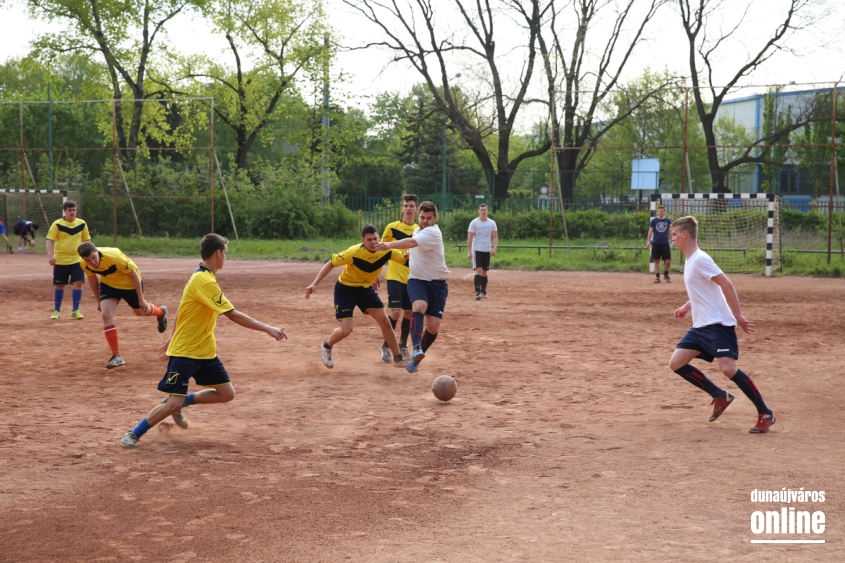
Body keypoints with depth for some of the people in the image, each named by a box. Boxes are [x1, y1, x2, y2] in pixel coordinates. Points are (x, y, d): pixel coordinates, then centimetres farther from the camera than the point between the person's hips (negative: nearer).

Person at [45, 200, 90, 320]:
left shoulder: (82, 224, 3)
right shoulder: (57, 224, -6)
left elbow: (86, 240, 12)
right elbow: (50, 240, -10)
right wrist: (50, 255, -23)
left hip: (77, 260, 2)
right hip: (60, 260, -2)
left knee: (78, 283, -8)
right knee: (59, 285, 7)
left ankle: (75, 311, 2)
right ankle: (56, 311, 21)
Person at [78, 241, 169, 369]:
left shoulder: (114, 256, -39)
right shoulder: (85, 264, -23)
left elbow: (134, 274, -26)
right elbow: (92, 279, 1)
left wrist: (141, 299, -20)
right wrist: (98, 300, 11)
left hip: (130, 283, -3)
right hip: (108, 284, 4)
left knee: (139, 311, 19)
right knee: (106, 315, -16)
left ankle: (161, 312, 57)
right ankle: (117, 356, -7)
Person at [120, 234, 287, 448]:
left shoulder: (202, 278, 8)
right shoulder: (204, 281, -22)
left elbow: (183, 309, 18)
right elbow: (234, 315, -27)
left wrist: (174, 338, 27)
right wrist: (268, 329, -25)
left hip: (205, 351, 9)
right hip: (185, 352, -9)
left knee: (227, 393, 4)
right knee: (173, 403, -11)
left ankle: (181, 402, 21)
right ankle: (134, 434, 7)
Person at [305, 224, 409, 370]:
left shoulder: (386, 251, -17)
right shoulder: (354, 252, -30)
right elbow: (330, 264, -22)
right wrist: (314, 284, -29)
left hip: (366, 288, 5)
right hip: (345, 289, -5)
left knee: (385, 322, -1)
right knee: (346, 329, -12)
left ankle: (398, 358, 14)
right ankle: (326, 347, 21)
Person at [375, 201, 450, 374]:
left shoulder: (433, 232, -14)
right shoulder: (417, 230, 10)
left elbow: (412, 243, -34)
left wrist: (390, 245, -48)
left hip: (437, 283, -4)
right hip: (417, 280, 4)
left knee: (433, 327, -9)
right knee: (419, 306, -30)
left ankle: (416, 358, 14)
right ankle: (417, 349, -45)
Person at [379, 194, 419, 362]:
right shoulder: (392, 227, -4)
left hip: (412, 278, 3)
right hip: (395, 276, -3)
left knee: (408, 313, 7)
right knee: (396, 312, -12)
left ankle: (403, 345, 25)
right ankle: (386, 346, 5)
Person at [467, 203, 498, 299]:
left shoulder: (492, 223, 3)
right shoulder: (474, 223, -5)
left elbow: (495, 237, 3)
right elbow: (469, 238, -5)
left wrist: (494, 248, -14)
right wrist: (469, 252, -10)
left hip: (487, 251, 3)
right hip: (477, 250, -3)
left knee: (484, 272, 10)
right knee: (478, 270, -15)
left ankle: (483, 291, 21)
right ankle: (477, 292, -20)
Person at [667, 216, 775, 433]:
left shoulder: (700, 259, -15)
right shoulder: (690, 260, 14)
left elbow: (727, 285, -20)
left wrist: (738, 317, -21)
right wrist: (687, 306, 20)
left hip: (718, 325, -10)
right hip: (700, 326, 10)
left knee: (728, 368, -20)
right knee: (676, 363, 3)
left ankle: (765, 414, -8)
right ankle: (720, 396, 13)